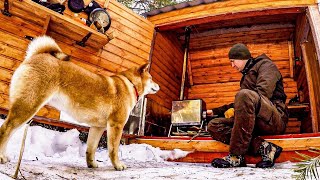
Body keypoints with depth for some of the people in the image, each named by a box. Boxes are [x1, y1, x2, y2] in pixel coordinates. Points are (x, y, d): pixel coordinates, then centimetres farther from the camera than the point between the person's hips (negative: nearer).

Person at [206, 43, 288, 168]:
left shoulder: (265, 65, 6)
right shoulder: (246, 75, 31)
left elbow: (263, 93, -13)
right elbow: (241, 103, 38)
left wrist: (234, 110, -8)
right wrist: (215, 111, 34)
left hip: (274, 120, -8)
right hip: (253, 123, 8)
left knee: (245, 95, -35)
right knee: (213, 125, -6)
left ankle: (236, 156, -33)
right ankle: (263, 147, -22)